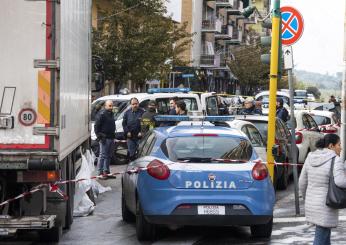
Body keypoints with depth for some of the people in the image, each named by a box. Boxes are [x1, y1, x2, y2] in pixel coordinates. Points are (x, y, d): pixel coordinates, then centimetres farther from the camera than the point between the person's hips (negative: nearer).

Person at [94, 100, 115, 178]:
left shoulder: (111, 114, 16)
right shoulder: (101, 114, -11)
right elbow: (96, 126, -13)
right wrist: (99, 136, -18)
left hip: (111, 138, 9)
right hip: (104, 138, -9)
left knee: (109, 156, 13)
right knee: (103, 155, -8)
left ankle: (106, 171, 20)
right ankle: (100, 172, -7)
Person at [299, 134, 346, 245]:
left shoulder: (311, 158, 3)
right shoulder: (335, 161, -17)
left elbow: (302, 182, 9)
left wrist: (306, 198, 25)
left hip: (312, 205, 7)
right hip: (326, 208, -7)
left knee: (325, 236, 23)